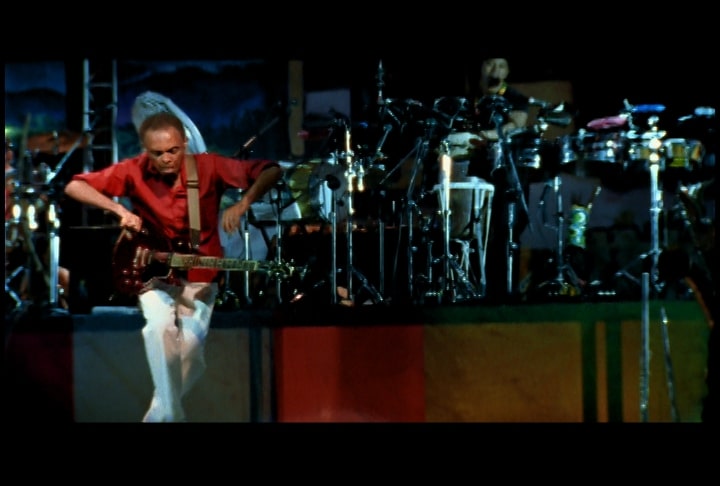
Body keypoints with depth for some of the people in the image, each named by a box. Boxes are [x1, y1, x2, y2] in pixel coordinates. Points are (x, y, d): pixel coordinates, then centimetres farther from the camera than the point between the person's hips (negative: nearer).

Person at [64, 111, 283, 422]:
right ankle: (171, 415, -21)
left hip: (199, 274, 0)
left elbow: (271, 170, -14)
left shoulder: (208, 167, -13)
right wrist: (120, 210, -26)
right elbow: (74, 187, -13)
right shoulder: (134, 171, -12)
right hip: (153, 272, 0)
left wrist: (242, 204, -31)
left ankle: (160, 414, 8)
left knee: (191, 345, -19)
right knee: (160, 327, -30)